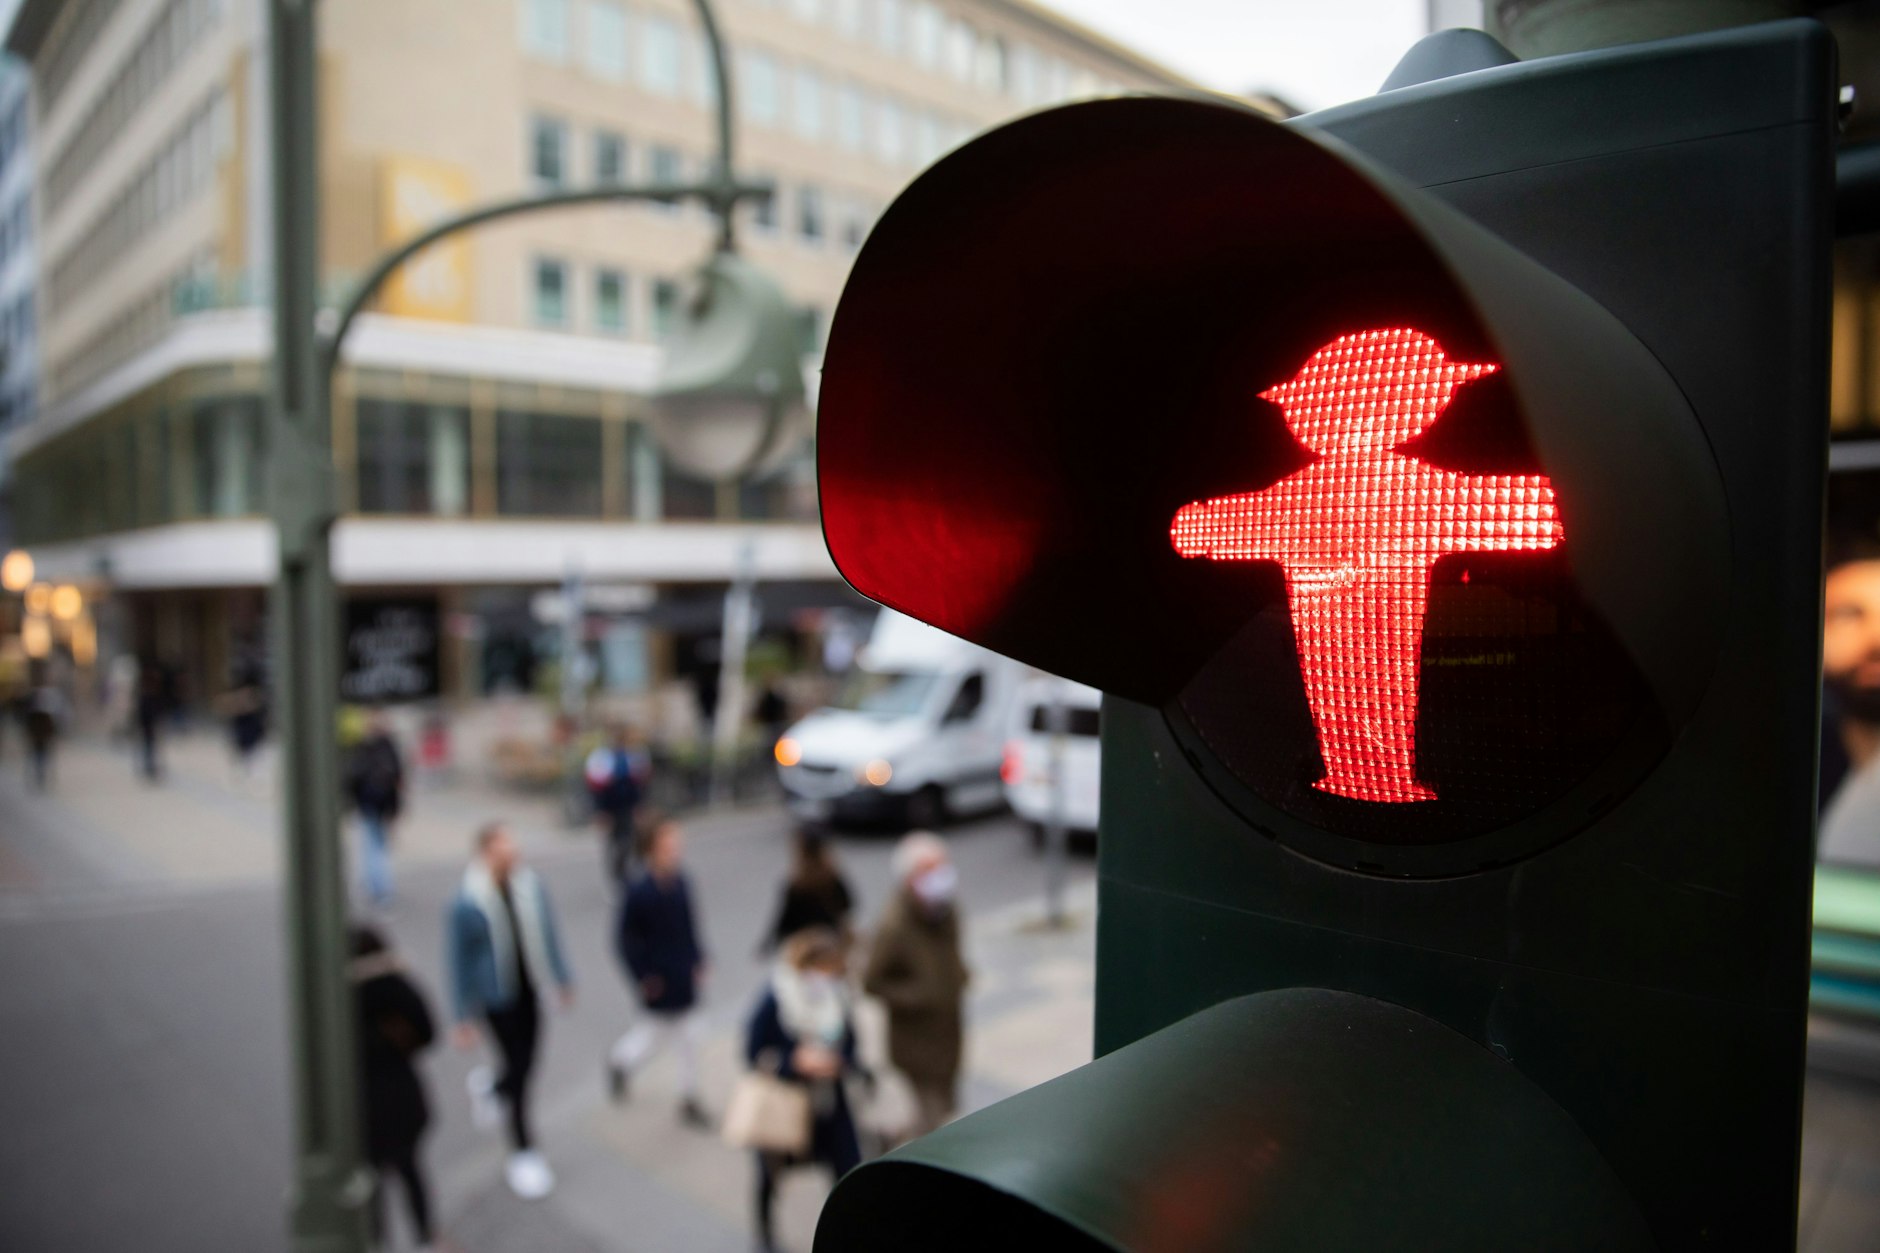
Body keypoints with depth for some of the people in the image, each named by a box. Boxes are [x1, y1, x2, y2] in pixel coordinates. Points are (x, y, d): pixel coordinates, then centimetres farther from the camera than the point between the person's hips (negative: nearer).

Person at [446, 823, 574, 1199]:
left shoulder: (530, 886, -8)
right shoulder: (466, 903, -19)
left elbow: (548, 935, 6)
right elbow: (459, 961, -11)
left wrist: (563, 980, 13)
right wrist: (463, 1017, -8)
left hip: (528, 991, 4)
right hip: (494, 999, -4)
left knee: (526, 1065, 12)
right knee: (518, 1070, -1)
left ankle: (488, 1087, 49)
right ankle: (522, 1153, 21)